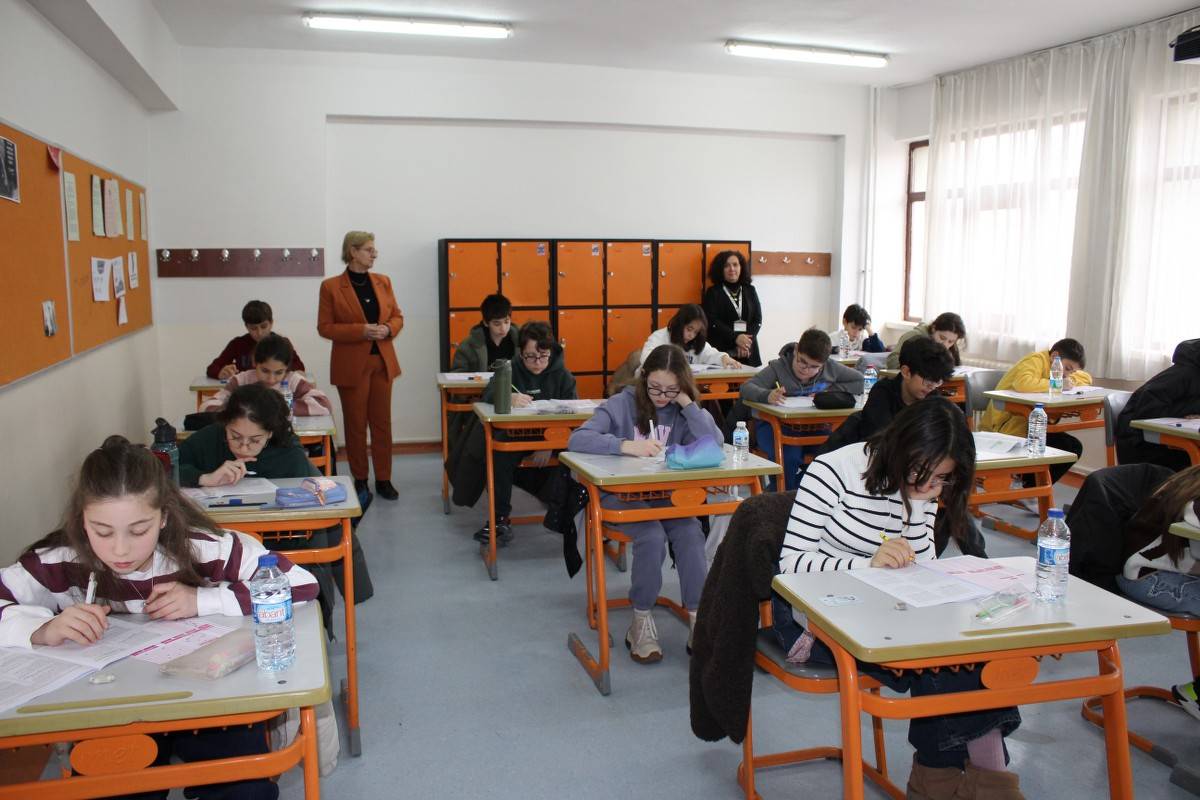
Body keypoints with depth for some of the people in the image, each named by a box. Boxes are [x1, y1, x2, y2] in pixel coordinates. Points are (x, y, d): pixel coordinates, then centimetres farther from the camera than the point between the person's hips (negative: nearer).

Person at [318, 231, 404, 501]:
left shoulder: (383, 282, 7)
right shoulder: (331, 286, -5)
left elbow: (397, 316, 13)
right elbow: (324, 327, -5)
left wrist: (388, 329, -10)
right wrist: (361, 331, -18)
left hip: (382, 362, 4)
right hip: (351, 365, -3)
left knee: (382, 423, 7)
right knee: (355, 424, 6)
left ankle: (383, 479, 15)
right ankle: (359, 479, 18)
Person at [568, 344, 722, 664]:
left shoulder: (683, 410, 5)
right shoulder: (623, 403, -4)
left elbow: (714, 443, -13)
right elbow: (577, 439, -17)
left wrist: (687, 403, -13)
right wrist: (626, 445, -28)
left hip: (667, 495, 3)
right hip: (622, 494, -3)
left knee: (690, 535, -27)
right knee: (652, 537, -30)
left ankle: (699, 620, -17)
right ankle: (641, 622, -12)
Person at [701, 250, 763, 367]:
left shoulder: (750, 290, 14)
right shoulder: (713, 292, 5)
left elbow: (758, 319, 7)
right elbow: (712, 321, -7)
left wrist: (746, 342, -10)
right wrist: (736, 338, -19)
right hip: (721, 352, -3)